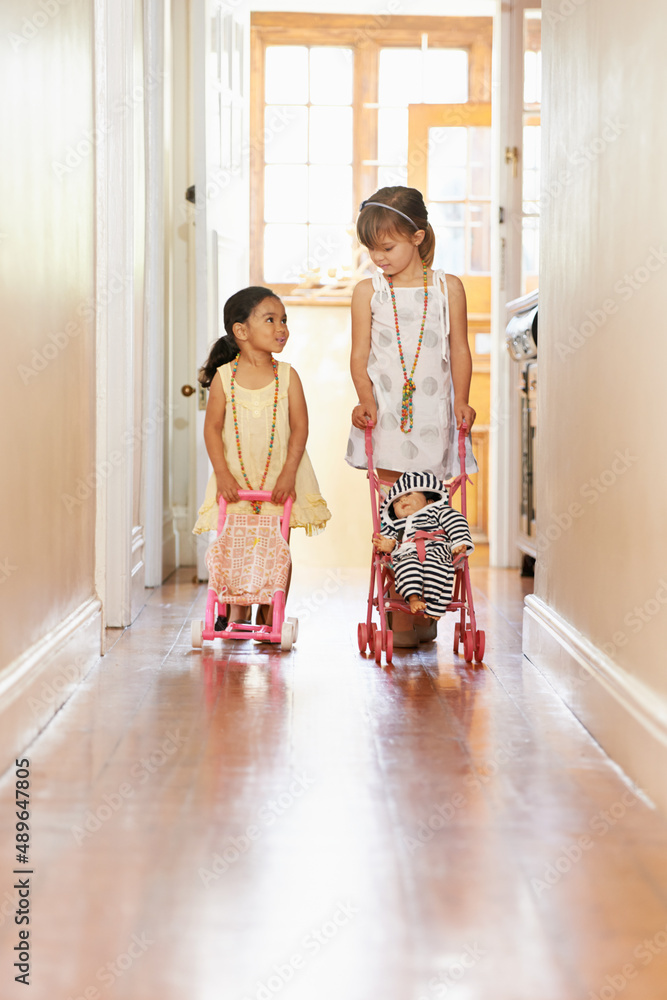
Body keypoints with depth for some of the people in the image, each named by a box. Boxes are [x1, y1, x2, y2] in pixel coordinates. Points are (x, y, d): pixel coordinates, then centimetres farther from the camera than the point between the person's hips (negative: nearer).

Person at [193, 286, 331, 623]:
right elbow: (212, 428, -2)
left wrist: (289, 473, -12)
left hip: (280, 479, 1)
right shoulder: (224, 377, -3)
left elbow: (300, 427, -3)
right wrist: (222, 474, -11)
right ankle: (235, 614, 16)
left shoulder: (287, 376, -1)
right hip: (236, 479, 0)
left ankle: (270, 616, 9)